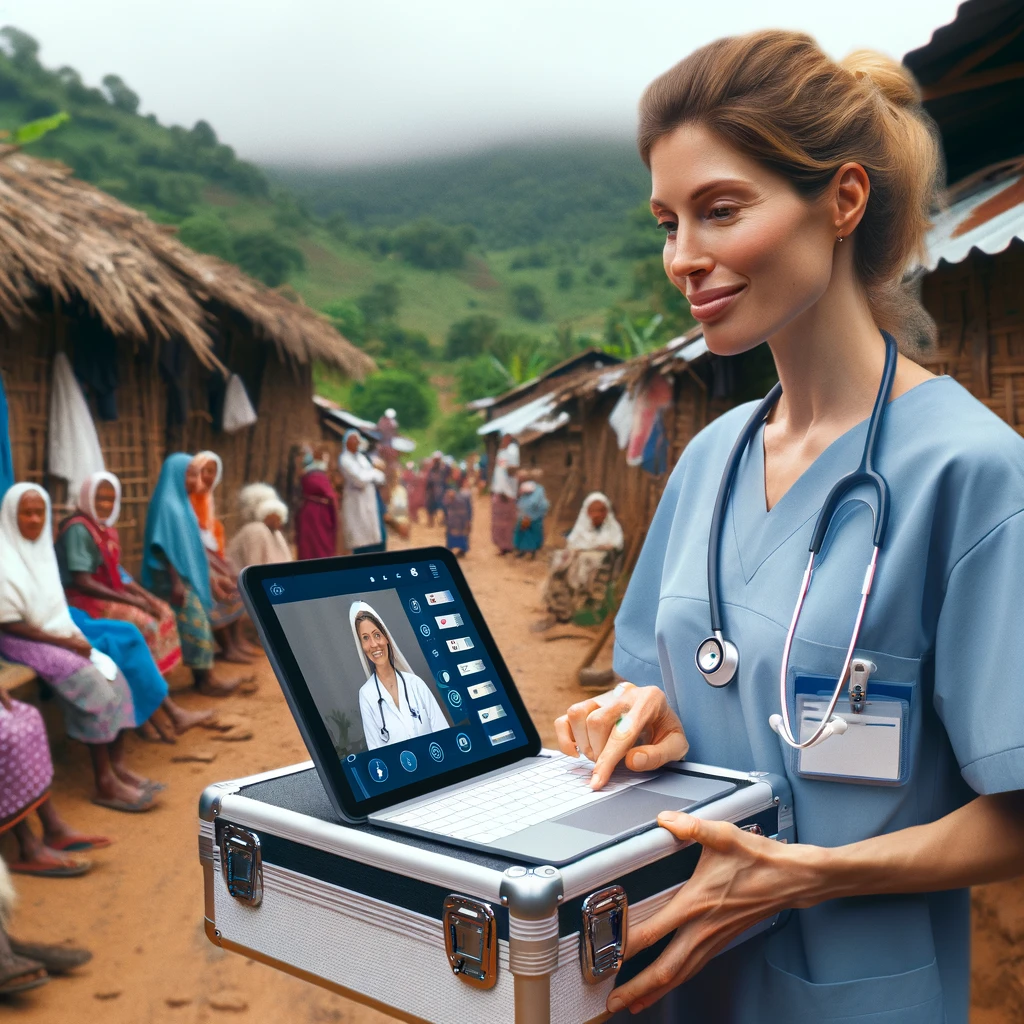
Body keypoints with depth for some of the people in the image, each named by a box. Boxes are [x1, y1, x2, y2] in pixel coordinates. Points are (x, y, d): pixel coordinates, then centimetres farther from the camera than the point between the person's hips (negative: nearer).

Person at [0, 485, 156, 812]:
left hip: (58, 635, 8)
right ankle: (105, 784, -20)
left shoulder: (41, 549, 8)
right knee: (92, 683, -24)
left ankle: (118, 765, -10)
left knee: (112, 675, -12)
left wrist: (74, 637, 0)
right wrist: (64, 642, -16)